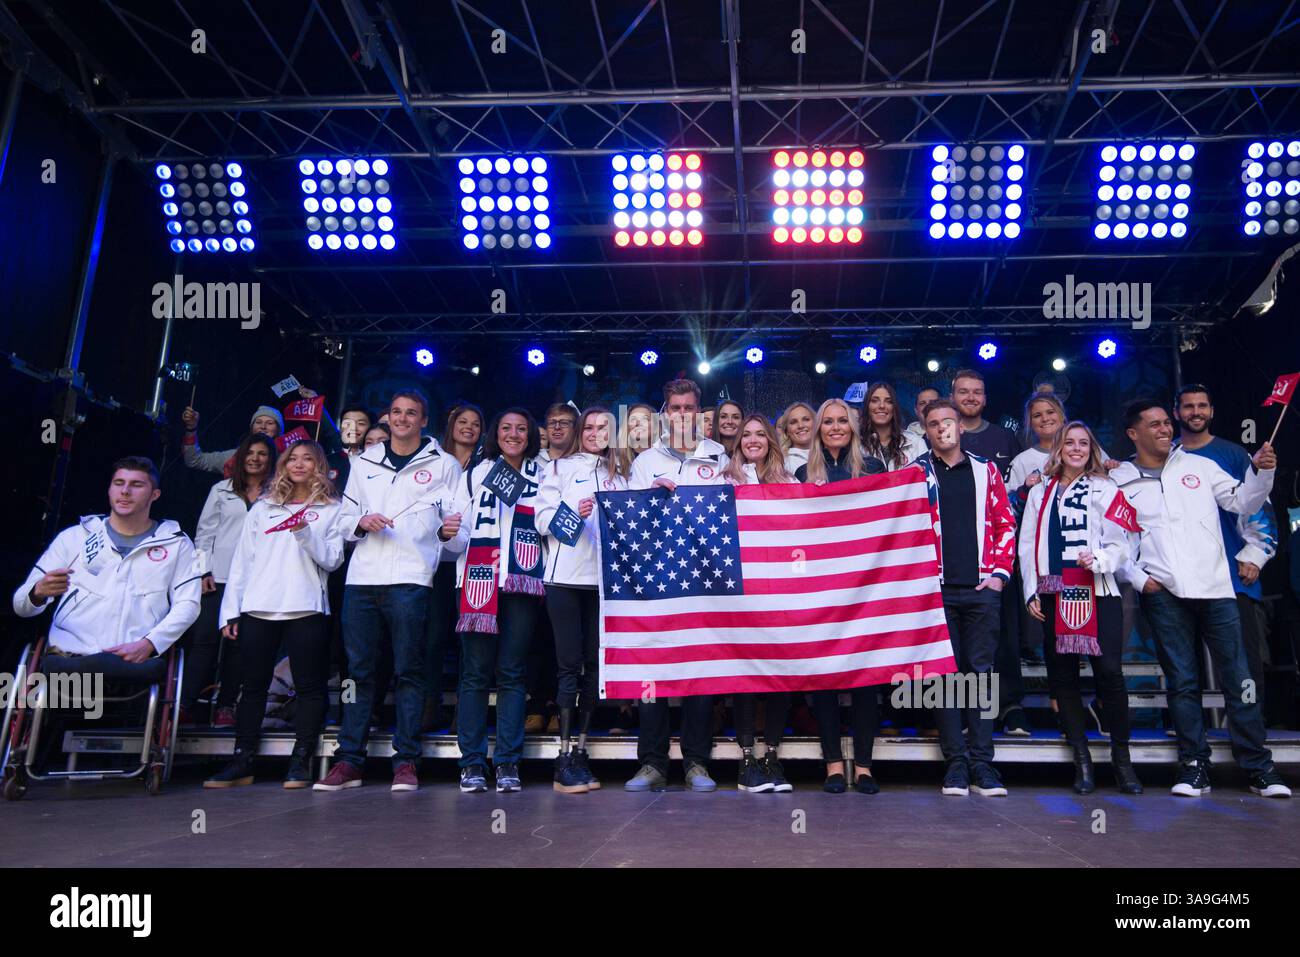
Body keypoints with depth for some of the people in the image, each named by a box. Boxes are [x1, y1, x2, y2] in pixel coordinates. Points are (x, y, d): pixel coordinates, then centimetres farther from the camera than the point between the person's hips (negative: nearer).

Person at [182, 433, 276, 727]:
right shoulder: (222, 490, 13)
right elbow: (205, 531, 11)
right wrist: (204, 570, 1)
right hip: (219, 576, 1)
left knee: (238, 641, 2)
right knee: (205, 637, -4)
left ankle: (225, 706, 8)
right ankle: (185, 704, 0)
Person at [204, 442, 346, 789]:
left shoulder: (332, 510, 9)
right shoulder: (261, 508, 18)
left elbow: (332, 560, 1)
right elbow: (241, 561, 14)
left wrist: (305, 533, -14)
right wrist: (230, 611, 7)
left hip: (306, 608, -3)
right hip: (258, 608, 3)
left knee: (309, 686, -3)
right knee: (252, 686, 6)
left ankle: (300, 762, 3)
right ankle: (242, 761, 13)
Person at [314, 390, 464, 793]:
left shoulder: (443, 465, 8)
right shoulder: (365, 461, 17)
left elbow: (457, 521, 6)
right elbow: (345, 517, 18)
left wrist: (447, 533, -16)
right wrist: (361, 523, -4)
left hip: (410, 579, -3)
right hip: (362, 577, 3)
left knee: (409, 670, -1)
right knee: (358, 669, 6)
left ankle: (406, 762, 5)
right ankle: (349, 760, 12)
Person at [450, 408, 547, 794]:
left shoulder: (542, 477, 13)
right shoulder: (475, 475, 13)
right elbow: (460, 538, 9)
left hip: (523, 583, 0)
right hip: (480, 582, 0)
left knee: (512, 672, 1)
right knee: (475, 671, -2)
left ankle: (508, 762, 5)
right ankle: (472, 762, 3)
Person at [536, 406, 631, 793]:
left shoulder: (620, 474, 19)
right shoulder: (560, 467, 10)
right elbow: (543, 517, 1)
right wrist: (574, 514, -16)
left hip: (604, 578, 3)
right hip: (566, 576, -3)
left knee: (594, 664, 4)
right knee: (570, 664, -4)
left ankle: (581, 750, 13)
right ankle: (565, 759, 1)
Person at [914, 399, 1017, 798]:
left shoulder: (985, 470, 13)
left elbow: (1005, 523, 11)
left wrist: (999, 572, 1)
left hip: (982, 589, 1)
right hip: (937, 589, -1)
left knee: (981, 672, 2)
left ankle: (982, 763, 7)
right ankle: (956, 763, 6)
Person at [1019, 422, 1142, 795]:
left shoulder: (1106, 490, 10)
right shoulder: (1039, 492, 17)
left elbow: (1120, 545, 4)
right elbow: (1027, 545, 14)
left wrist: (1098, 560, -17)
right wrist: (1031, 591, 5)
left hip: (1098, 591, -2)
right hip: (1054, 594, 3)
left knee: (1110, 671, -11)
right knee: (1062, 675, 3)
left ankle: (1121, 757, 3)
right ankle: (1082, 759, 12)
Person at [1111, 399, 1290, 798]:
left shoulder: (1199, 466, 12)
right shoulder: (1119, 481, 7)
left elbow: (1242, 502, 9)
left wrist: (1261, 471, -8)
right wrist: (1138, 579, -3)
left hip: (1215, 587, 1)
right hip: (1162, 593, -1)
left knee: (1239, 678, 1)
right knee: (1182, 680, 4)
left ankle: (1260, 767, 9)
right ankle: (1194, 766, 11)